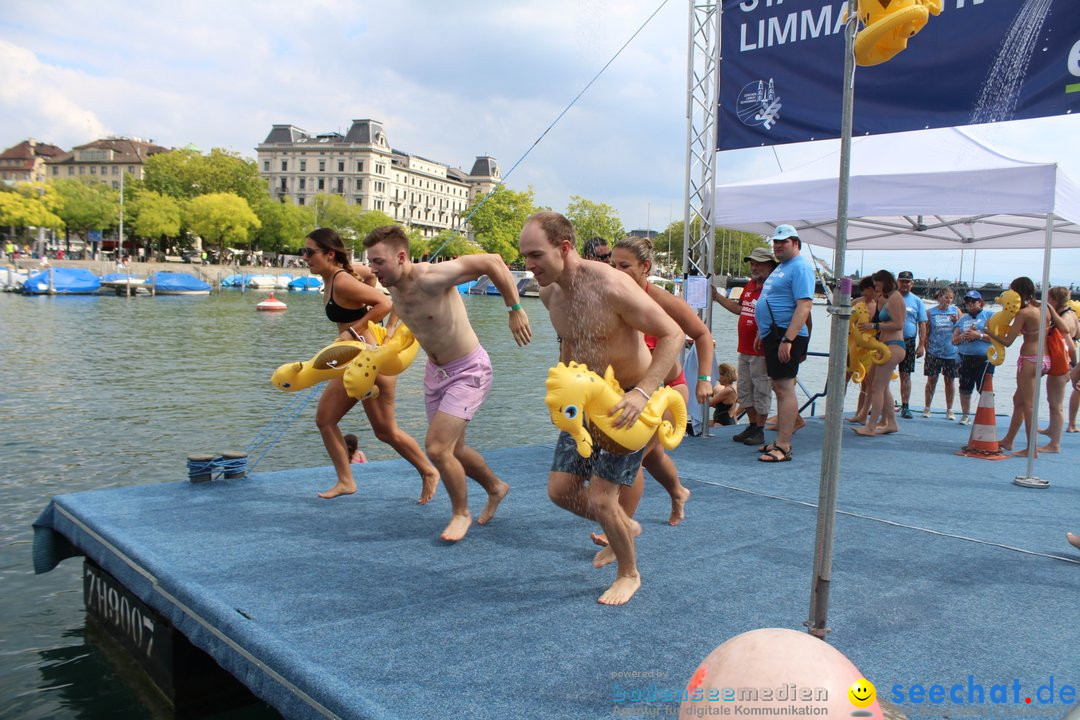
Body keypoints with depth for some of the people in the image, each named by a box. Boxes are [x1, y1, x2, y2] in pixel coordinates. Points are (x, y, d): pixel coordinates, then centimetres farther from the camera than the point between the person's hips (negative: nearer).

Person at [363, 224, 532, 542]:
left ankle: (461, 513, 10)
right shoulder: (393, 287, -5)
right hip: (435, 372, 8)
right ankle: (495, 488, 44)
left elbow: (493, 262, -27)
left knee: (436, 447, -15)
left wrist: (515, 309, -26)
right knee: (452, 450, 16)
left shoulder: (430, 278, -29)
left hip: (469, 371, -8)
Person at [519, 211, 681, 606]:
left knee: (599, 496, -9)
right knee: (560, 490, 7)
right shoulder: (550, 293, -3)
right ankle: (625, 527, 36)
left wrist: (642, 392, -33)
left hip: (630, 401, -7)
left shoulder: (611, 286, -27)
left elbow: (672, 334, -24)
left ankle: (629, 573, 19)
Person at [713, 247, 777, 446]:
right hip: (744, 349, 9)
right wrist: (717, 296, 24)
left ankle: (760, 431, 11)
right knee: (744, 390, 15)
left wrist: (762, 335, -27)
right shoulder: (750, 285, 14)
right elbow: (740, 308, 25)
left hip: (761, 351, -9)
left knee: (761, 391, 1)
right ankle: (752, 426, 27)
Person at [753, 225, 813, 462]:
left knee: (785, 388, -10)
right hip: (773, 335, 10)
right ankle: (780, 442, 19)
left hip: (787, 336, -10)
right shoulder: (781, 267, 21)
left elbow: (804, 306, -21)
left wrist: (788, 340, -26)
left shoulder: (800, 267, -11)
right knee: (779, 389, 12)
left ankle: (783, 447, -9)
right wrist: (762, 333, 23)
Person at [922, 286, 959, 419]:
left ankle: (949, 410, 17)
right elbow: (925, 332, 3)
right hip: (934, 352, -1)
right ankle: (927, 408, 14)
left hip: (951, 352, 1)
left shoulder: (956, 310, 5)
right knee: (932, 380, 3)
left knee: (950, 380, 7)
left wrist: (956, 321, -11)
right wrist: (927, 348, -2)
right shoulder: (930, 312, 1)